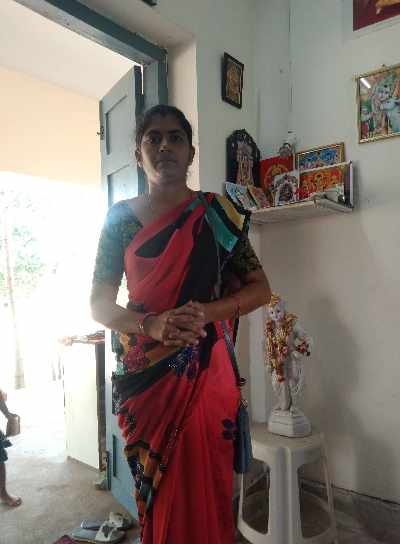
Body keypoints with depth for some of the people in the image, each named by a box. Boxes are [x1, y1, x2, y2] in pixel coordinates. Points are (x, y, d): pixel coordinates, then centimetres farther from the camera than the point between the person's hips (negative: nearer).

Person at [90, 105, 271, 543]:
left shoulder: (216, 213, 1)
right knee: (153, 488, 13)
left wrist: (207, 312, -16)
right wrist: (152, 325, -19)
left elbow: (260, 288, 2)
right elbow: (99, 304, 0)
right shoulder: (121, 217, 3)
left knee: (202, 485, 5)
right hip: (141, 372, 1)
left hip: (203, 369, -1)